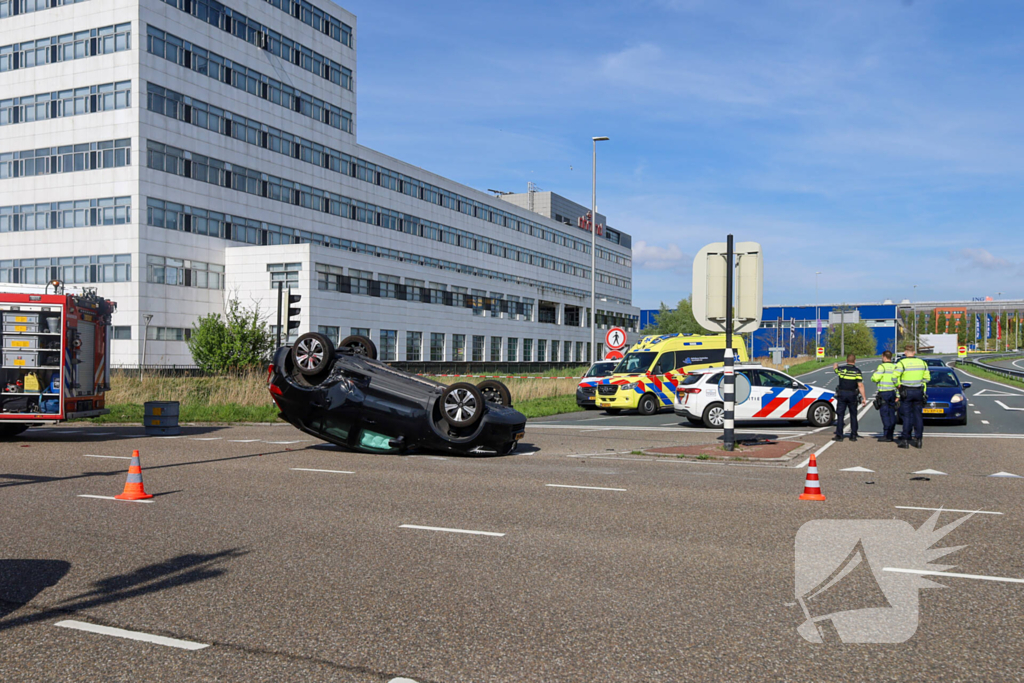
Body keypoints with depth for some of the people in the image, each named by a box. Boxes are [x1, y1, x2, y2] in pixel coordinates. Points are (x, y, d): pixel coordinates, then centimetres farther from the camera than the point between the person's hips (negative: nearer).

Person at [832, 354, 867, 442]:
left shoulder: (841, 369, 1)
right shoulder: (857, 371, -6)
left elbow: (835, 367, 26)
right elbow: (860, 385, -10)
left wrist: (835, 365, 50)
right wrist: (864, 397, -7)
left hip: (841, 395, 1)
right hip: (852, 395, -1)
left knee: (840, 415, 2)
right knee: (853, 415, 11)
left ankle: (839, 435, -3)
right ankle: (853, 435, 13)